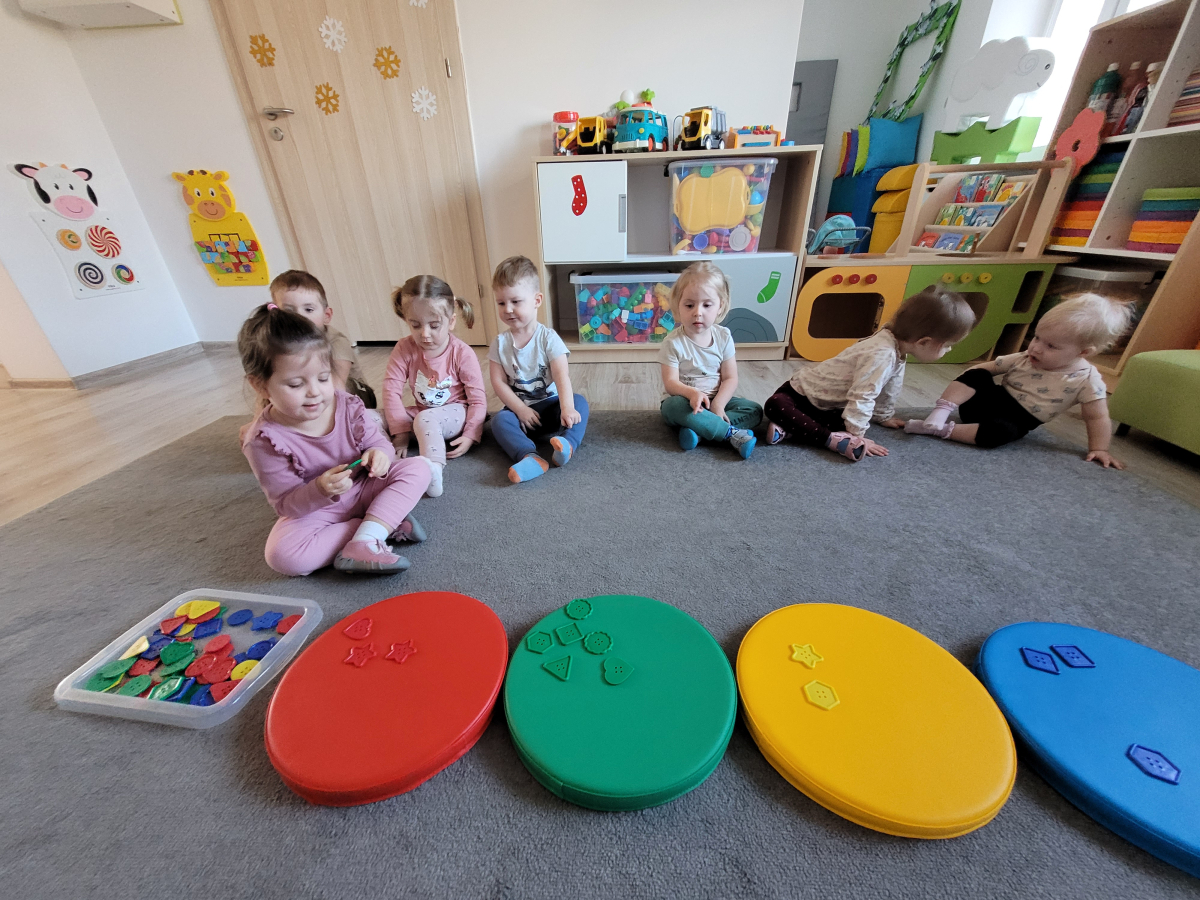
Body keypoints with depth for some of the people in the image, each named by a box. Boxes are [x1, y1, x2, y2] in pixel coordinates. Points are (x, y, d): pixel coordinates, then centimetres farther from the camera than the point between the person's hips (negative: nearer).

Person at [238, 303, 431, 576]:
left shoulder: (347, 405, -12)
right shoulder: (265, 440, -19)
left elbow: (377, 440, -2)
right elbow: (286, 504, -15)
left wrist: (379, 454, -27)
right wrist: (319, 490, -37)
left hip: (364, 488, 3)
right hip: (311, 510, -3)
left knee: (417, 469, -16)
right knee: (282, 554, -30)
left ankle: (364, 542, -29)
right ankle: (387, 523, -21)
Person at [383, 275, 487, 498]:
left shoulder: (463, 354, -15)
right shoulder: (405, 349, -7)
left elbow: (478, 400, -13)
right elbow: (392, 389, -11)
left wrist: (470, 435, -23)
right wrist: (400, 430, -17)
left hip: (455, 414, -5)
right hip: (421, 412, 5)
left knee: (425, 419, -37)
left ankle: (433, 469, -39)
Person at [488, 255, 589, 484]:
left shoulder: (548, 338, -8)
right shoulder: (500, 344, 1)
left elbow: (562, 376, -20)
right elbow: (498, 382, -3)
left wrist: (567, 408, -36)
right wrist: (521, 410, -16)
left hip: (550, 405, -1)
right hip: (519, 408, 2)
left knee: (579, 402, -27)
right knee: (499, 420, -27)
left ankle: (567, 444, -50)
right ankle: (530, 457, -49)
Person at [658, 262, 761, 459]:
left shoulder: (723, 337, -4)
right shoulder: (673, 342, -14)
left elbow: (730, 378, -5)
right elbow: (671, 382, -18)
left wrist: (718, 404, -22)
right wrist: (692, 393, -39)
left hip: (715, 400, 4)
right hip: (685, 401, -3)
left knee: (754, 411, -15)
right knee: (673, 405, -37)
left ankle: (698, 429, -31)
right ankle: (731, 433, -31)